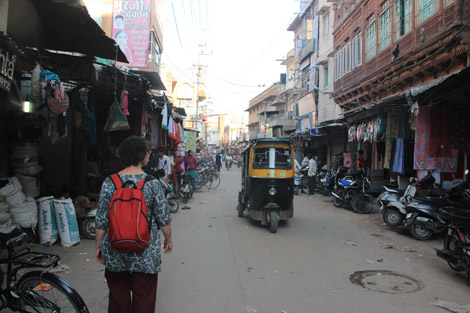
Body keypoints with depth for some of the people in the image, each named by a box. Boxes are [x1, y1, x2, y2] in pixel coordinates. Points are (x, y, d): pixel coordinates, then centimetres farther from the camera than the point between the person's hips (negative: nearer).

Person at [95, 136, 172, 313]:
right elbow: (163, 219, -7)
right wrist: (169, 240, 10)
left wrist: (98, 246, 10)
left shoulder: (110, 182, -8)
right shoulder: (152, 183, -12)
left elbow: (101, 221, -4)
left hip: (115, 253, 2)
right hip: (145, 253, -2)